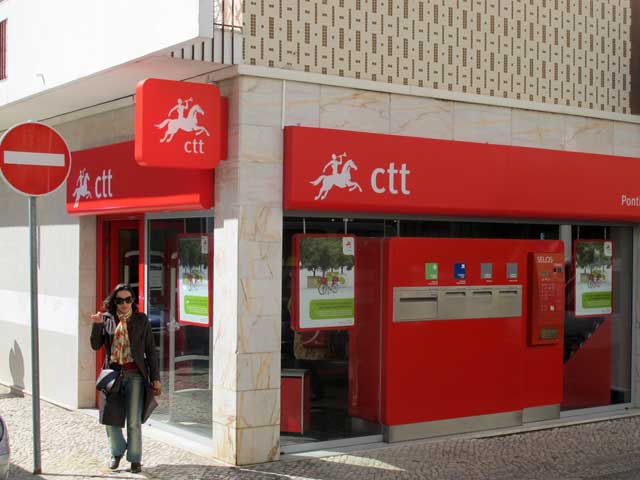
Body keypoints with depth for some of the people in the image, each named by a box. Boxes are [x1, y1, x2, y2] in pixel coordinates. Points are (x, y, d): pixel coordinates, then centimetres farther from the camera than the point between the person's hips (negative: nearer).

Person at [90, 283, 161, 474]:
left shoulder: (141, 320, 1)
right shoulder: (107, 319, 4)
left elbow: (150, 350, 2)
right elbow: (95, 345, 1)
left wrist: (155, 378, 0)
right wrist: (97, 325, -13)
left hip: (135, 374, -2)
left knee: (134, 421, 0)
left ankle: (135, 459, 14)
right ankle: (117, 452, 31)